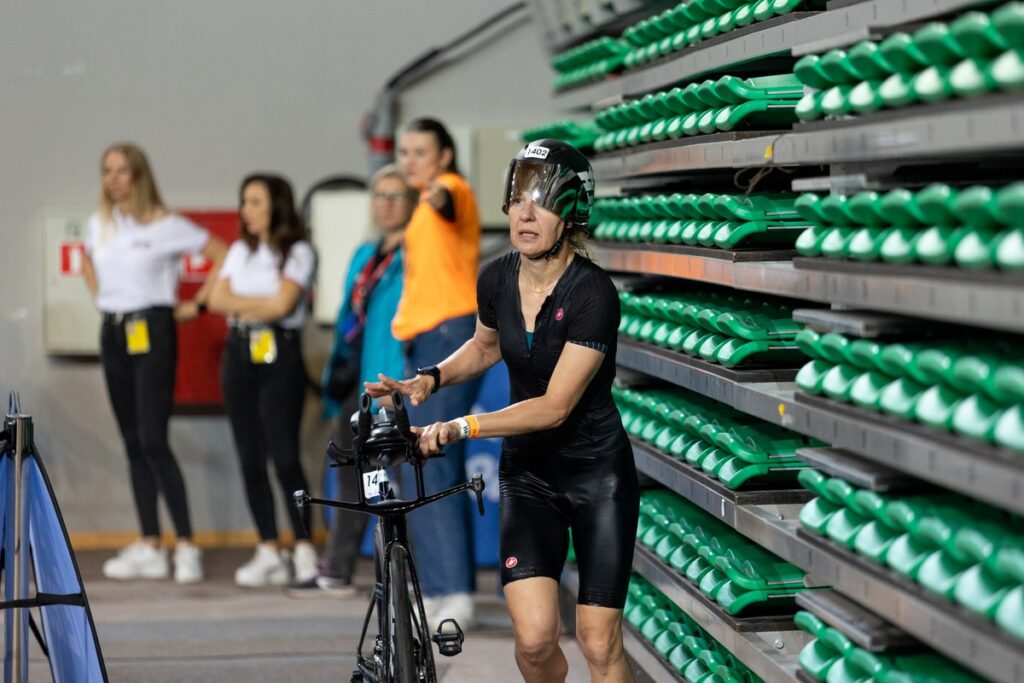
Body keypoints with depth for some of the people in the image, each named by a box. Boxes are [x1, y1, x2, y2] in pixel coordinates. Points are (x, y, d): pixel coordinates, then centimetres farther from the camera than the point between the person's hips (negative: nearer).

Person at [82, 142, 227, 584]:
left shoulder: (166, 225, -8)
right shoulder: (99, 225, 9)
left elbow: (223, 257, -8)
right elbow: (87, 261, 31)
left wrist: (196, 305, -8)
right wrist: (98, 296, 16)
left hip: (152, 331, -6)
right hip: (113, 332, 6)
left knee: (153, 441, -13)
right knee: (133, 444, 7)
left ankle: (186, 545, -8)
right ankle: (149, 547, 11)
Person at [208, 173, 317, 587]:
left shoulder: (297, 252, 0)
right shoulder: (240, 251, 17)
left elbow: (282, 304, -11)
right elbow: (218, 300, 7)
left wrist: (240, 304, 0)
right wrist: (262, 304, -4)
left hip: (280, 354, -5)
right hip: (240, 353, 6)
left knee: (284, 454, -10)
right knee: (250, 458, 2)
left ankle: (304, 550, -5)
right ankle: (269, 551, 7)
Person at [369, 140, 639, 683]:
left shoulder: (592, 292, -22)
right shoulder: (496, 279, -4)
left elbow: (555, 407, -24)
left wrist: (462, 427, -31)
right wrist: (429, 381, 2)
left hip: (597, 473, -4)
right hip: (527, 471, 4)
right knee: (533, 638, -10)